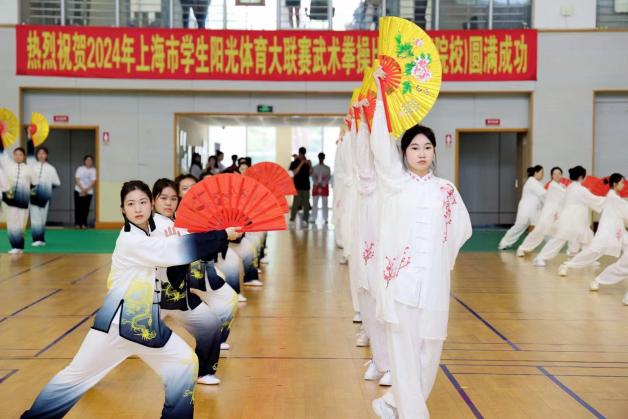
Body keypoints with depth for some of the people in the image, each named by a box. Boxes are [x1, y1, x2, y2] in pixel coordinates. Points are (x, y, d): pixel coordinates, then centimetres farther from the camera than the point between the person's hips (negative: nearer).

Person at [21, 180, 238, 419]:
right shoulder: (130, 241, -19)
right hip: (118, 321, -7)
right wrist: (223, 235, -25)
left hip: (147, 320, 8)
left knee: (185, 363, 5)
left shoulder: (153, 234, 6)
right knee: (76, 376, 2)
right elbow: (179, 250, -27)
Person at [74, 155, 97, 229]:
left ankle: (84, 224, 4)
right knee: (78, 207, -1)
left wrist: (86, 190, -15)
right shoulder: (80, 169, 2)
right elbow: (77, 180, -3)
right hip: (79, 191, 0)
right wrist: (82, 189, -14)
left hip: (89, 192, 0)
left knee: (85, 208, -1)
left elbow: (93, 182, -5)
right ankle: (77, 224, 3)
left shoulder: (93, 170, 0)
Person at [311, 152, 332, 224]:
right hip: (316, 186, 1)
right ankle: (313, 218, 3)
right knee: (314, 203, 0)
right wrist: (317, 184, -13)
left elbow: (328, 177, -2)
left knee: (325, 204, 0)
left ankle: (325, 219, 3)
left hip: (324, 186, -1)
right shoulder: (314, 168, 7)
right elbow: (313, 177, 2)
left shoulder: (327, 168, 4)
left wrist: (323, 184, -14)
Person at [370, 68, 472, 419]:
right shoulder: (396, 182, 2)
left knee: (429, 349, 7)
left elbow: (463, 229, 17)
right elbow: (381, 143, -8)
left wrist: (441, 252, 9)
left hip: (434, 280, 3)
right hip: (402, 277, -3)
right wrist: (380, 94, -11)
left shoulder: (446, 189, 9)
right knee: (405, 349, -2)